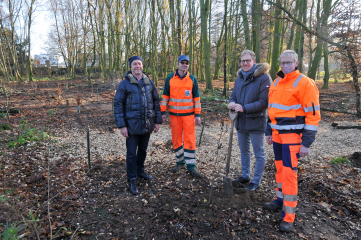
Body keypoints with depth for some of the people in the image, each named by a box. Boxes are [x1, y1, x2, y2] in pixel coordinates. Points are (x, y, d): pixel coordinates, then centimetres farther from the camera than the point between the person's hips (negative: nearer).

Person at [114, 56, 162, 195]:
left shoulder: (149, 83, 6)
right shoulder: (124, 84, -6)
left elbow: (156, 102, 10)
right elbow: (118, 105, -6)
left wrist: (157, 121, 6)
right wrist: (121, 126, -12)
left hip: (147, 125, 4)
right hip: (132, 125, -4)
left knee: (143, 150, 18)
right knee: (131, 153, 3)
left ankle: (140, 171, 40)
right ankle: (131, 180, 19)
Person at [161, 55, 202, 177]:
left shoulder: (192, 79, 3)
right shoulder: (170, 78, 4)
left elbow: (196, 98, 3)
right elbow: (165, 96, 8)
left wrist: (197, 115, -2)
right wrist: (163, 112, 2)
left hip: (188, 114, -1)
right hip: (174, 114, 2)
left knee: (190, 140, -2)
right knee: (176, 139, 9)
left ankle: (191, 166, 8)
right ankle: (180, 162, 25)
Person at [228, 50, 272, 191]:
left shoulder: (264, 78, -13)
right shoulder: (239, 78, 9)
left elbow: (264, 101, -18)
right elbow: (233, 96, 12)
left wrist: (244, 108, -24)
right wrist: (232, 103, -11)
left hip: (256, 122, -7)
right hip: (241, 121, 7)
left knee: (259, 154, 7)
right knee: (244, 151, 20)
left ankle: (256, 182, 21)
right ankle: (245, 176, 37)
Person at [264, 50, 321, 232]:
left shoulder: (304, 83, -11)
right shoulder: (276, 83, 11)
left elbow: (313, 115, -13)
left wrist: (307, 143, -15)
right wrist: (269, 132, 18)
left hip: (292, 136, -7)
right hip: (277, 135, 7)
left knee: (289, 173, -5)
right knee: (279, 169, 16)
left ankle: (288, 216, 7)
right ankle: (280, 200, 34)